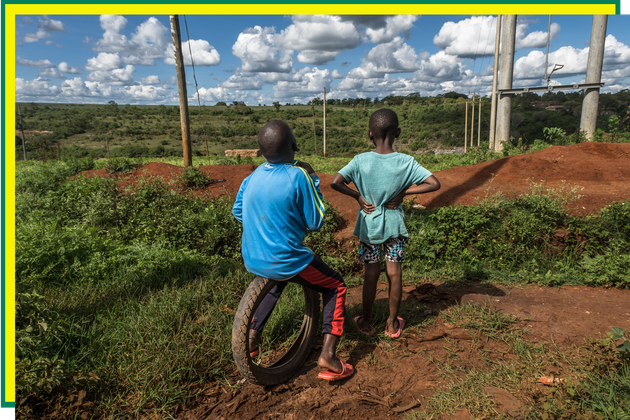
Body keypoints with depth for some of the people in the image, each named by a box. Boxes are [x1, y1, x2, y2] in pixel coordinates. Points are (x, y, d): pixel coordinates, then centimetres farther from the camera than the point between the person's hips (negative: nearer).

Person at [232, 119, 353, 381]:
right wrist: (313, 179, -3)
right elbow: (316, 222, -10)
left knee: (278, 281, 39)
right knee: (336, 287, 14)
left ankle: (252, 336, 37)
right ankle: (328, 355, 7)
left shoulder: (254, 175, 1)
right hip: (286, 260, -7)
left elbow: (238, 212, 13)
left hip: (252, 261, 7)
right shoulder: (298, 175, -18)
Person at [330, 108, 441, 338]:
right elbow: (434, 184, -13)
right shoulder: (406, 162, -12)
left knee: (371, 274, 12)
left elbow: (335, 183, -20)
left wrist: (358, 196, -9)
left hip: (369, 224, 0)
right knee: (394, 274, 12)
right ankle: (393, 323, 26)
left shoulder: (361, 161, -13)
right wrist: (404, 192, -8)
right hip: (394, 224, 0)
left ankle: (366, 322, 27)